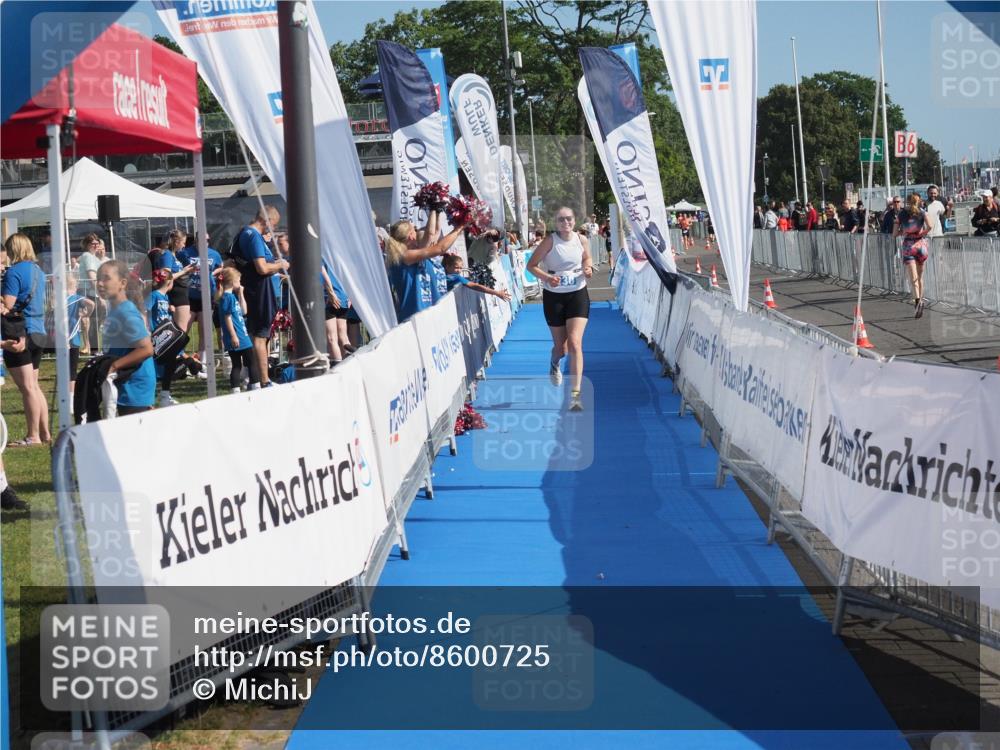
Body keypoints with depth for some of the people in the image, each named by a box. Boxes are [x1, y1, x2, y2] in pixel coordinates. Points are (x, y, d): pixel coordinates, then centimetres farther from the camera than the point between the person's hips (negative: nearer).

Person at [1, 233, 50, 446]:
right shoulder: (38, 271, 12)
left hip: (19, 334, -8)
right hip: (38, 332, 8)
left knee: (27, 387, -6)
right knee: (34, 386, 15)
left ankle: (33, 436, -4)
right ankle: (45, 433, 17)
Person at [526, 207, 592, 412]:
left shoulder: (580, 240, -1)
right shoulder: (550, 241, -10)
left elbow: (587, 258, 18)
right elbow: (531, 265, -7)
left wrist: (588, 268, -5)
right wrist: (547, 277, -24)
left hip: (578, 295, 1)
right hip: (554, 296, -1)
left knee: (575, 343, -16)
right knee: (561, 347, 9)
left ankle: (575, 393, -18)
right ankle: (554, 364, 50)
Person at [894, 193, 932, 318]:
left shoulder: (902, 214, 6)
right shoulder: (922, 212, 5)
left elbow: (895, 234, 5)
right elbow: (929, 226, -14)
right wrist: (923, 234, 3)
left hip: (908, 245, -2)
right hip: (921, 244, 2)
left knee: (913, 277, -13)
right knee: (920, 277, 18)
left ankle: (917, 299, -34)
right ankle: (920, 301, 22)